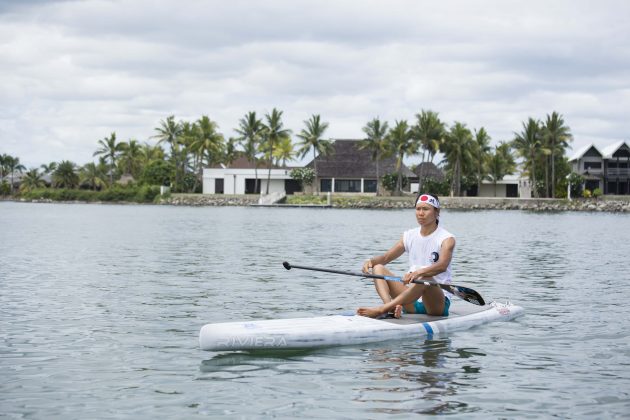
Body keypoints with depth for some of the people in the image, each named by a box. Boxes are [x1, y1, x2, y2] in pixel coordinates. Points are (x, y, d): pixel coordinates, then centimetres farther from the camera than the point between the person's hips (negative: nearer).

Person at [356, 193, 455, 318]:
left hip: (438, 302, -6)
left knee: (426, 277, -38)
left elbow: (442, 265, -25)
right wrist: (371, 261, -15)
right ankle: (390, 306, -36)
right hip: (413, 302, 6)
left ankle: (381, 309, -45)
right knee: (378, 268, -8)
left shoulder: (447, 239, -6)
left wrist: (418, 272, -45)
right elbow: (386, 257, 10)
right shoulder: (410, 236, 12)